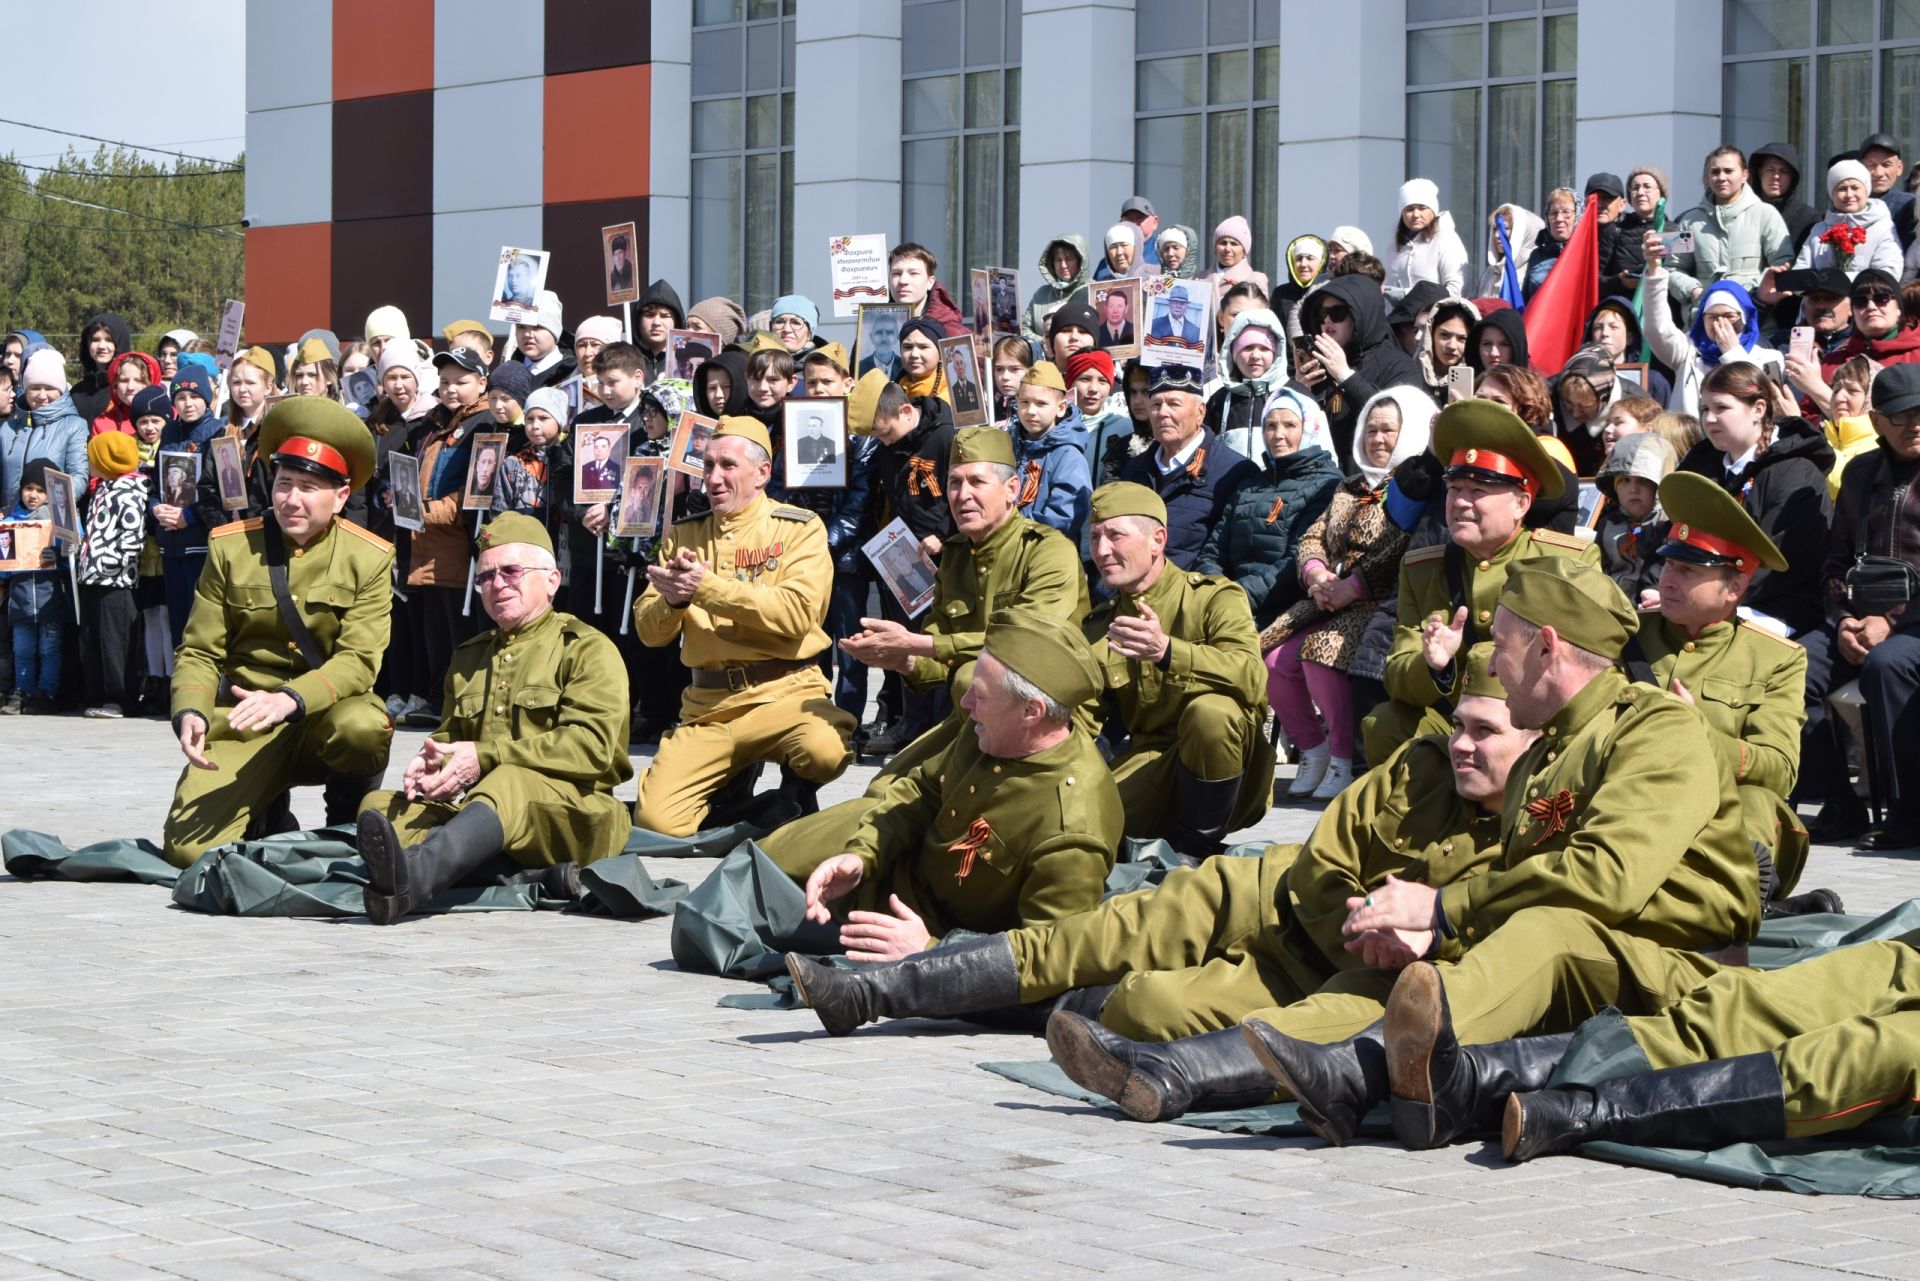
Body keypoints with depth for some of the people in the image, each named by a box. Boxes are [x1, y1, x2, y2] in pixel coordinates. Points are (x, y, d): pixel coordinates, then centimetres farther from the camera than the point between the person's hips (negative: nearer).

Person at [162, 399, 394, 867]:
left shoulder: (369, 558, -3)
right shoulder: (230, 547, 2)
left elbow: (358, 661, -13)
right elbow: (199, 651, 2)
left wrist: (290, 699, -31)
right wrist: (189, 713, -20)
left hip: (325, 715, -1)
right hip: (243, 724, 1)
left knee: (362, 726, -38)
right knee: (189, 848, -19)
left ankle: (350, 828, -4)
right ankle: (269, 820, 18)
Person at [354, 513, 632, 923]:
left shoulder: (587, 649, 6)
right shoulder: (468, 658, 28)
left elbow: (591, 746, -9)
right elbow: (450, 735, 28)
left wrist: (486, 757, -17)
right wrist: (431, 761, 0)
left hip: (573, 808, -6)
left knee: (511, 783, -39)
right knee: (379, 805, -16)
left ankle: (411, 874, -67)